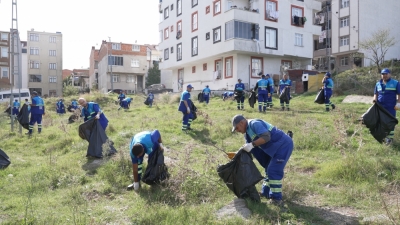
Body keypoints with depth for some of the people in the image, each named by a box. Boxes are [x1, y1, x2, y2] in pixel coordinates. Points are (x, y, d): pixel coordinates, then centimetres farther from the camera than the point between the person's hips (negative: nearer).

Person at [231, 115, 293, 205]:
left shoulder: (255, 124, -20)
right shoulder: (248, 132, 11)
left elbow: (266, 137, -33)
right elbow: (249, 149, 14)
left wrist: (252, 144, -31)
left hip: (283, 145, -11)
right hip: (275, 147, 11)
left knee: (274, 171, -10)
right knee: (269, 169, 18)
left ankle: (276, 198, 0)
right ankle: (266, 192, 31)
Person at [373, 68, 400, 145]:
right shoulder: (378, 84, 11)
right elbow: (375, 93, 18)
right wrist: (375, 99, -2)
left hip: (390, 107, -4)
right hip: (380, 107, 4)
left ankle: (390, 138, 7)